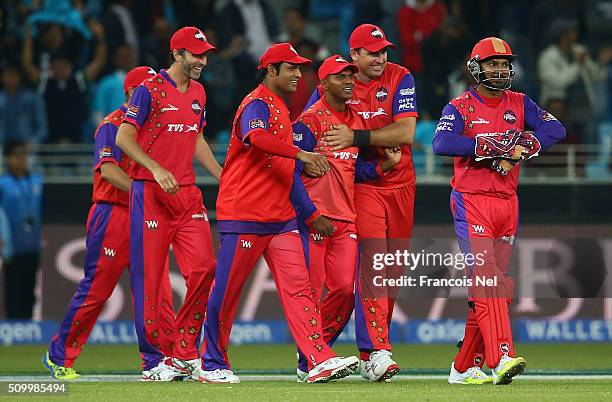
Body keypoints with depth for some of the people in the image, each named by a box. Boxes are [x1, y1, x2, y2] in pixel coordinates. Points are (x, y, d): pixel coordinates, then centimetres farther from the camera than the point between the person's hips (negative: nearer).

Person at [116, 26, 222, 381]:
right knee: (149, 277, -3)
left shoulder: (198, 93, 15)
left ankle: (185, 355, 4)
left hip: (188, 192, 6)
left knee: (204, 267, -6)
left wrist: (224, 177, 19)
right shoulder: (150, 90, -7)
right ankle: (154, 361, 4)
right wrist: (156, 169, -24)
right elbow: (124, 138, -13)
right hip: (150, 192, -6)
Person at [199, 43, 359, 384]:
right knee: (227, 291, 0)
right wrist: (301, 154, -41)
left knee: (298, 286, -4)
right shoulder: (258, 104, -9)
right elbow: (255, 137, -33)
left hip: (281, 218, 8)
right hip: (244, 215, -8)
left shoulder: (282, 110, 21)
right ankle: (214, 364, 12)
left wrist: (311, 213, 21)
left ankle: (320, 360, -13)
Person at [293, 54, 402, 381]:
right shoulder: (309, 120, -6)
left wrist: (384, 165, 0)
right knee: (312, 290, -5)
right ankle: (308, 362, 1)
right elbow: (296, 170, -11)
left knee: (345, 290, 0)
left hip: (346, 219, 7)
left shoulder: (357, 121, 17)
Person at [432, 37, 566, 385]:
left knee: (497, 283, 6)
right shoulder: (459, 107, -1)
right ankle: (502, 357, -29)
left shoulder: (519, 104, 11)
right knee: (486, 277, -18)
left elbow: (556, 129, -2)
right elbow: (441, 144, -20)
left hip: (507, 203, 5)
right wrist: (491, 145, -22)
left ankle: (465, 367, 13)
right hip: (471, 202, -5)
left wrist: (525, 145, -18)